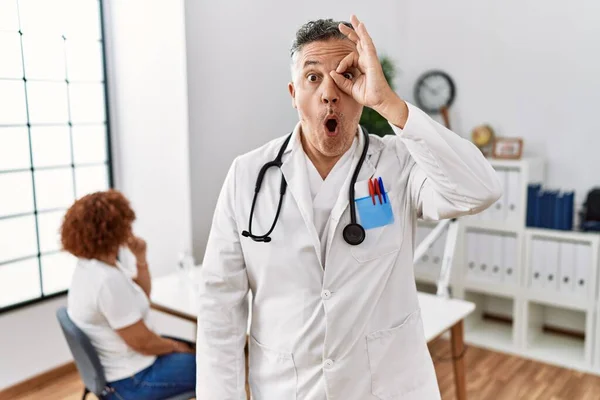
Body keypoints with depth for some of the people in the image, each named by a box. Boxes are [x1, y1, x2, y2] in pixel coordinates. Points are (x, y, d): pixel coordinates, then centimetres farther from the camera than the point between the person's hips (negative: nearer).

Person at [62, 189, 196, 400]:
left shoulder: (90, 264, 0)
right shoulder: (108, 280, -32)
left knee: (192, 349, 22)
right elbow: (142, 342, -26)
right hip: (130, 379, -10)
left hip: (115, 365, 10)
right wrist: (176, 347, -7)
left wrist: (140, 257, -3)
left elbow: (141, 297, 10)